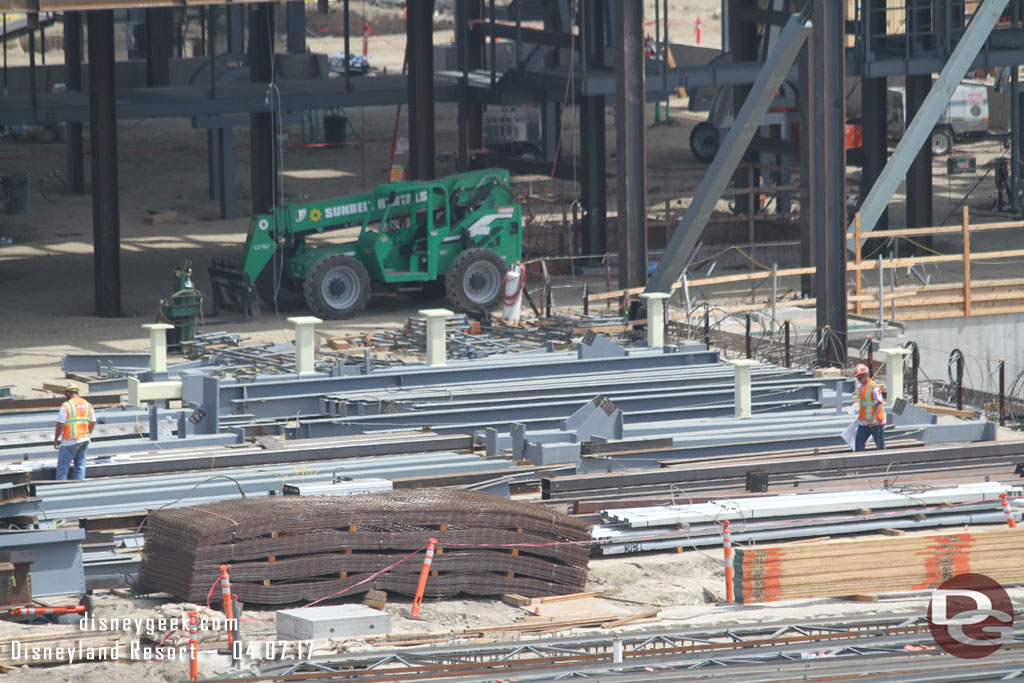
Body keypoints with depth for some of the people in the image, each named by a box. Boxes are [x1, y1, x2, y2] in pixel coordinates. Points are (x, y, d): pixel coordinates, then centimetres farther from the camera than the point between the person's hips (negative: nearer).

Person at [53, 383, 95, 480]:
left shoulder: (66, 406, -12)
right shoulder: (87, 405, 7)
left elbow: (60, 425, -13)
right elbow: (92, 423, 13)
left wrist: (56, 439, -1)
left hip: (70, 441, -6)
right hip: (84, 439, 6)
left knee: (63, 466, 1)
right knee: (80, 465, 11)